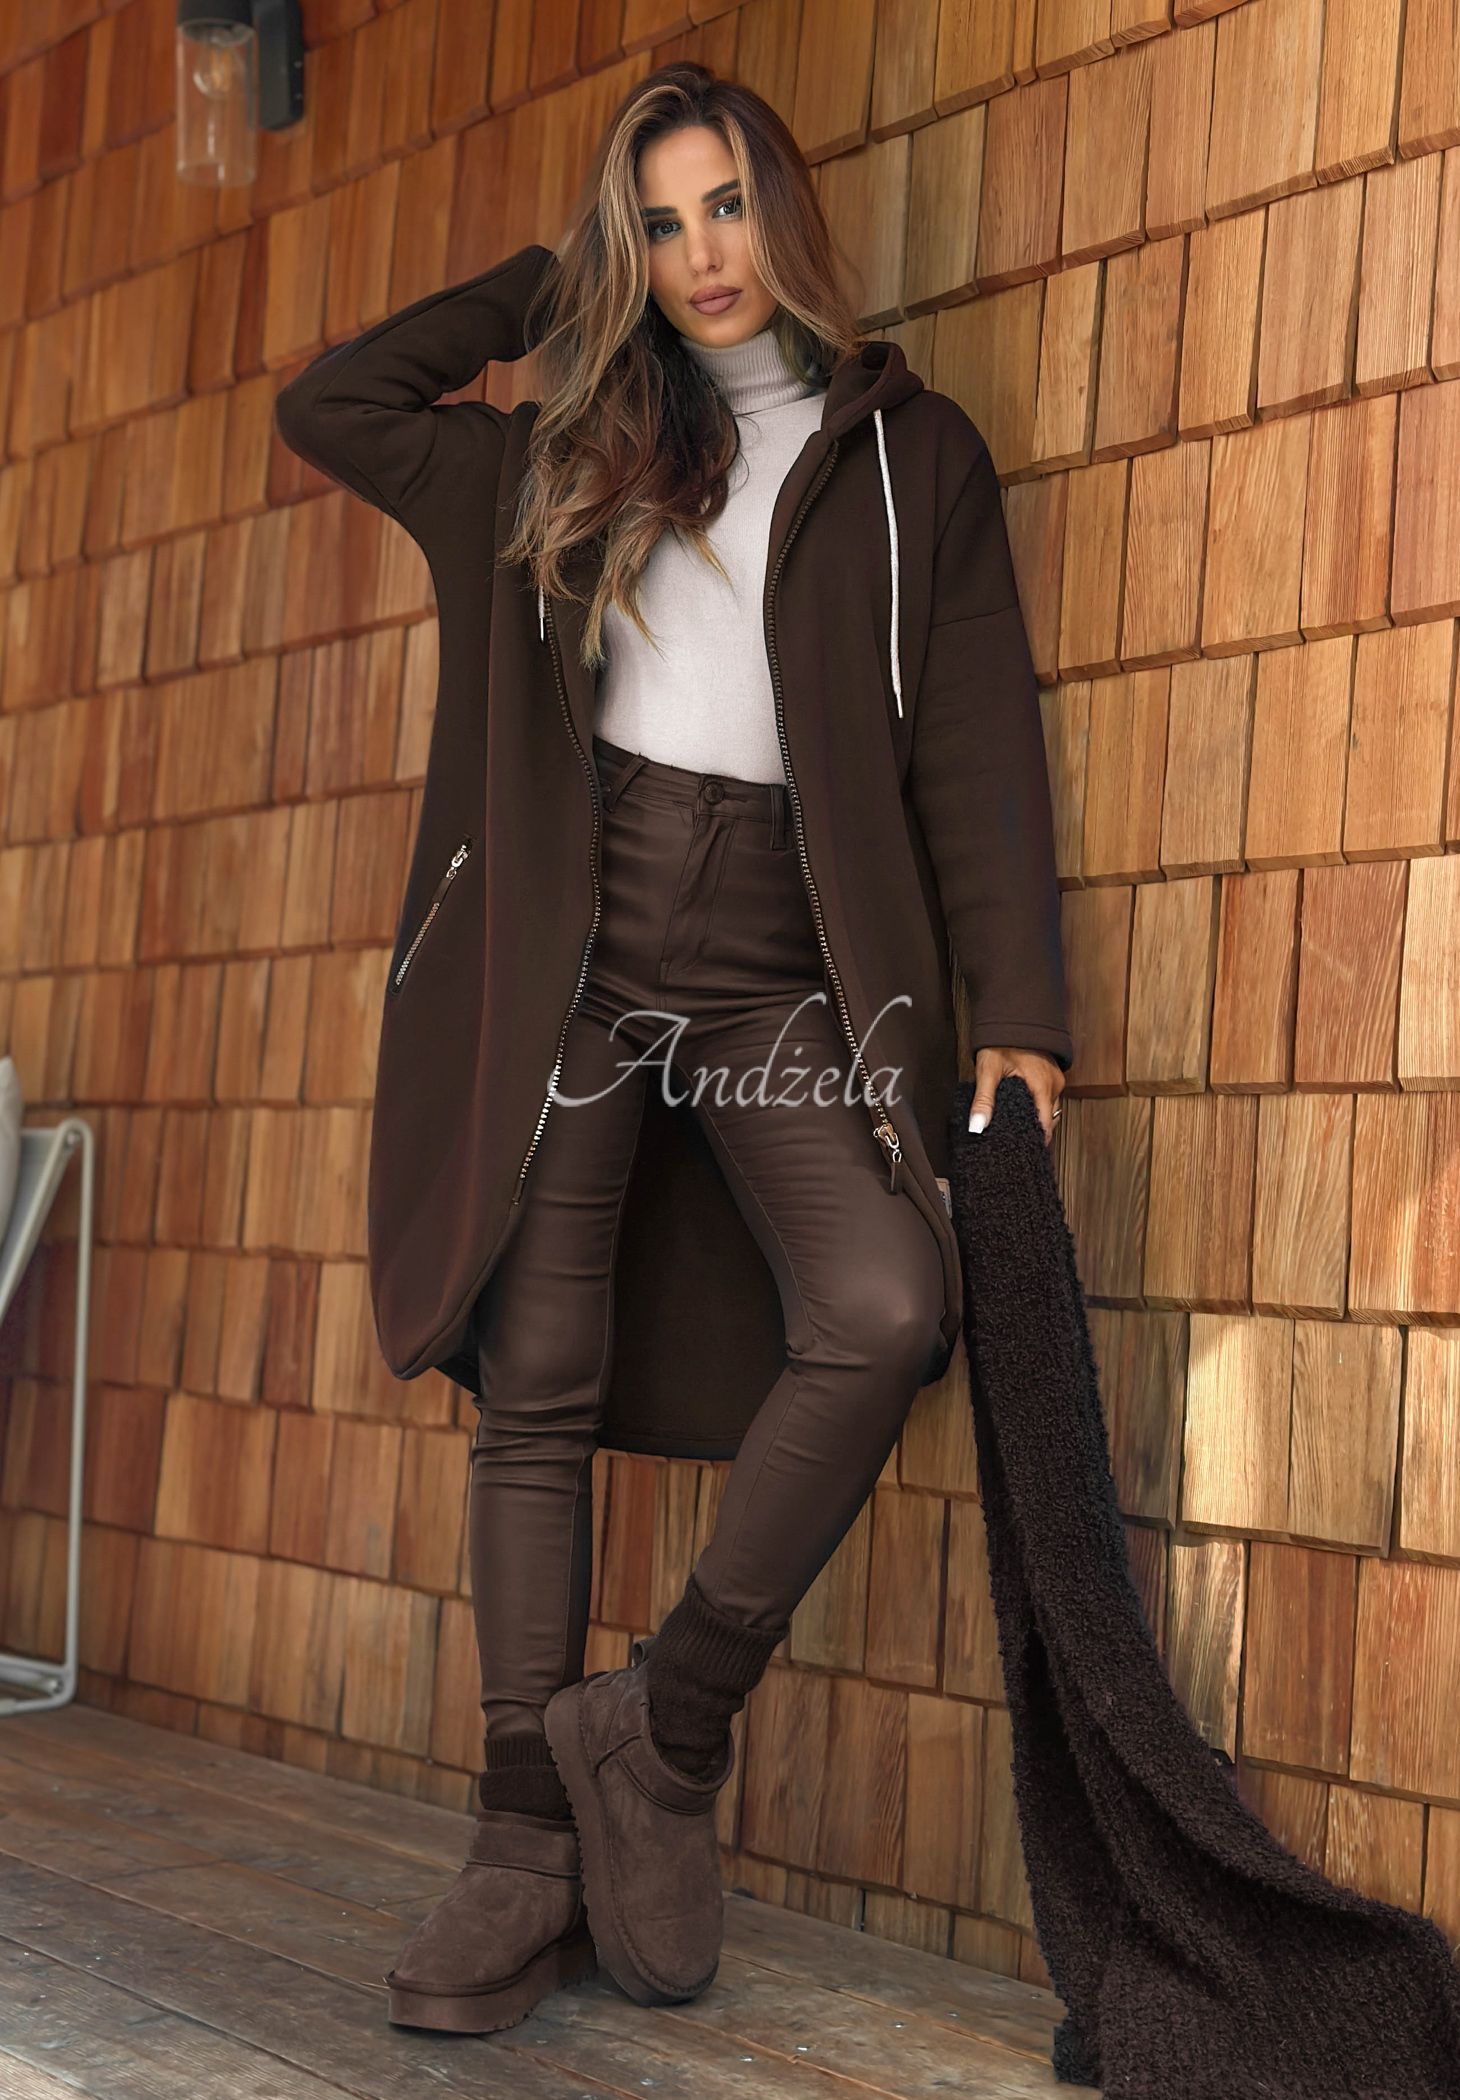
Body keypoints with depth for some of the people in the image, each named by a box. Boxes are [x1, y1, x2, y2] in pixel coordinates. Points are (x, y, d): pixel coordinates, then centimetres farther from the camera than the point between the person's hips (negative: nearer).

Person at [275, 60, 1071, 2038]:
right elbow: (326, 404, 24)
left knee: (886, 1307, -25)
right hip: (576, 949, 2)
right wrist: (545, 289, 19)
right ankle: (533, 1857, 4)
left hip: (778, 967, -1)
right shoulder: (571, 461, 17)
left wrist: (1013, 1010, -6)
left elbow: (977, 746, 4)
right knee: (539, 1381, -3)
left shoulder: (908, 448, 10)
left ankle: (666, 1725, -9)